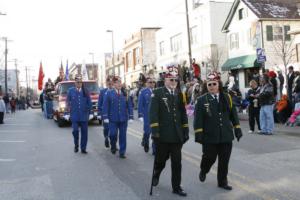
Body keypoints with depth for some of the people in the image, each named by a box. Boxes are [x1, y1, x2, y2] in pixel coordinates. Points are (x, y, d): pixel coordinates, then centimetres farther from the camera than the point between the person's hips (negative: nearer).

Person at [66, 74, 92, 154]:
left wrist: (88, 110, 5)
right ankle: (76, 146, 20)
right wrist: (70, 109, 4)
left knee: (84, 132, 3)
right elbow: (68, 101, 11)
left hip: (84, 116, 1)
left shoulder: (85, 91, 2)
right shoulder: (71, 90, 2)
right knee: (75, 131, -5)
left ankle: (83, 148, 13)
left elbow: (89, 102, 8)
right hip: (74, 116, -1)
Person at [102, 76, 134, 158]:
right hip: (113, 119, -2)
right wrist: (105, 117, -9)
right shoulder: (109, 93, 0)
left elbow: (129, 106, 5)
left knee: (123, 136, 4)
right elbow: (105, 105, -3)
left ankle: (122, 152, 13)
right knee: (113, 134, -3)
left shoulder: (125, 94, 6)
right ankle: (113, 146, 27)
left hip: (123, 119, 2)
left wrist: (131, 117, -1)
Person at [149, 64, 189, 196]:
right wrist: (155, 130, -20)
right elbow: (153, 112, -13)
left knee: (177, 162, 6)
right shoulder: (157, 93, -5)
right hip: (162, 135, -3)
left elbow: (183, 114, 12)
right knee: (161, 159, 11)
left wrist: (185, 131, 8)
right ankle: (156, 174, 43)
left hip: (177, 135, 4)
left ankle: (176, 187, 17)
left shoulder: (179, 94, 9)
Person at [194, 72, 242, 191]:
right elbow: (198, 119, -6)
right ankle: (203, 171, 40)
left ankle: (222, 182, 22)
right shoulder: (202, 100, -3)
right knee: (209, 158, 9)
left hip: (226, 136, 3)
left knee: (224, 161, 7)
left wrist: (237, 130, 8)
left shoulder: (227, 98, 6)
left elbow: (233, 115, 11)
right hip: (209, 137, -2)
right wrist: (199, 135, -11)